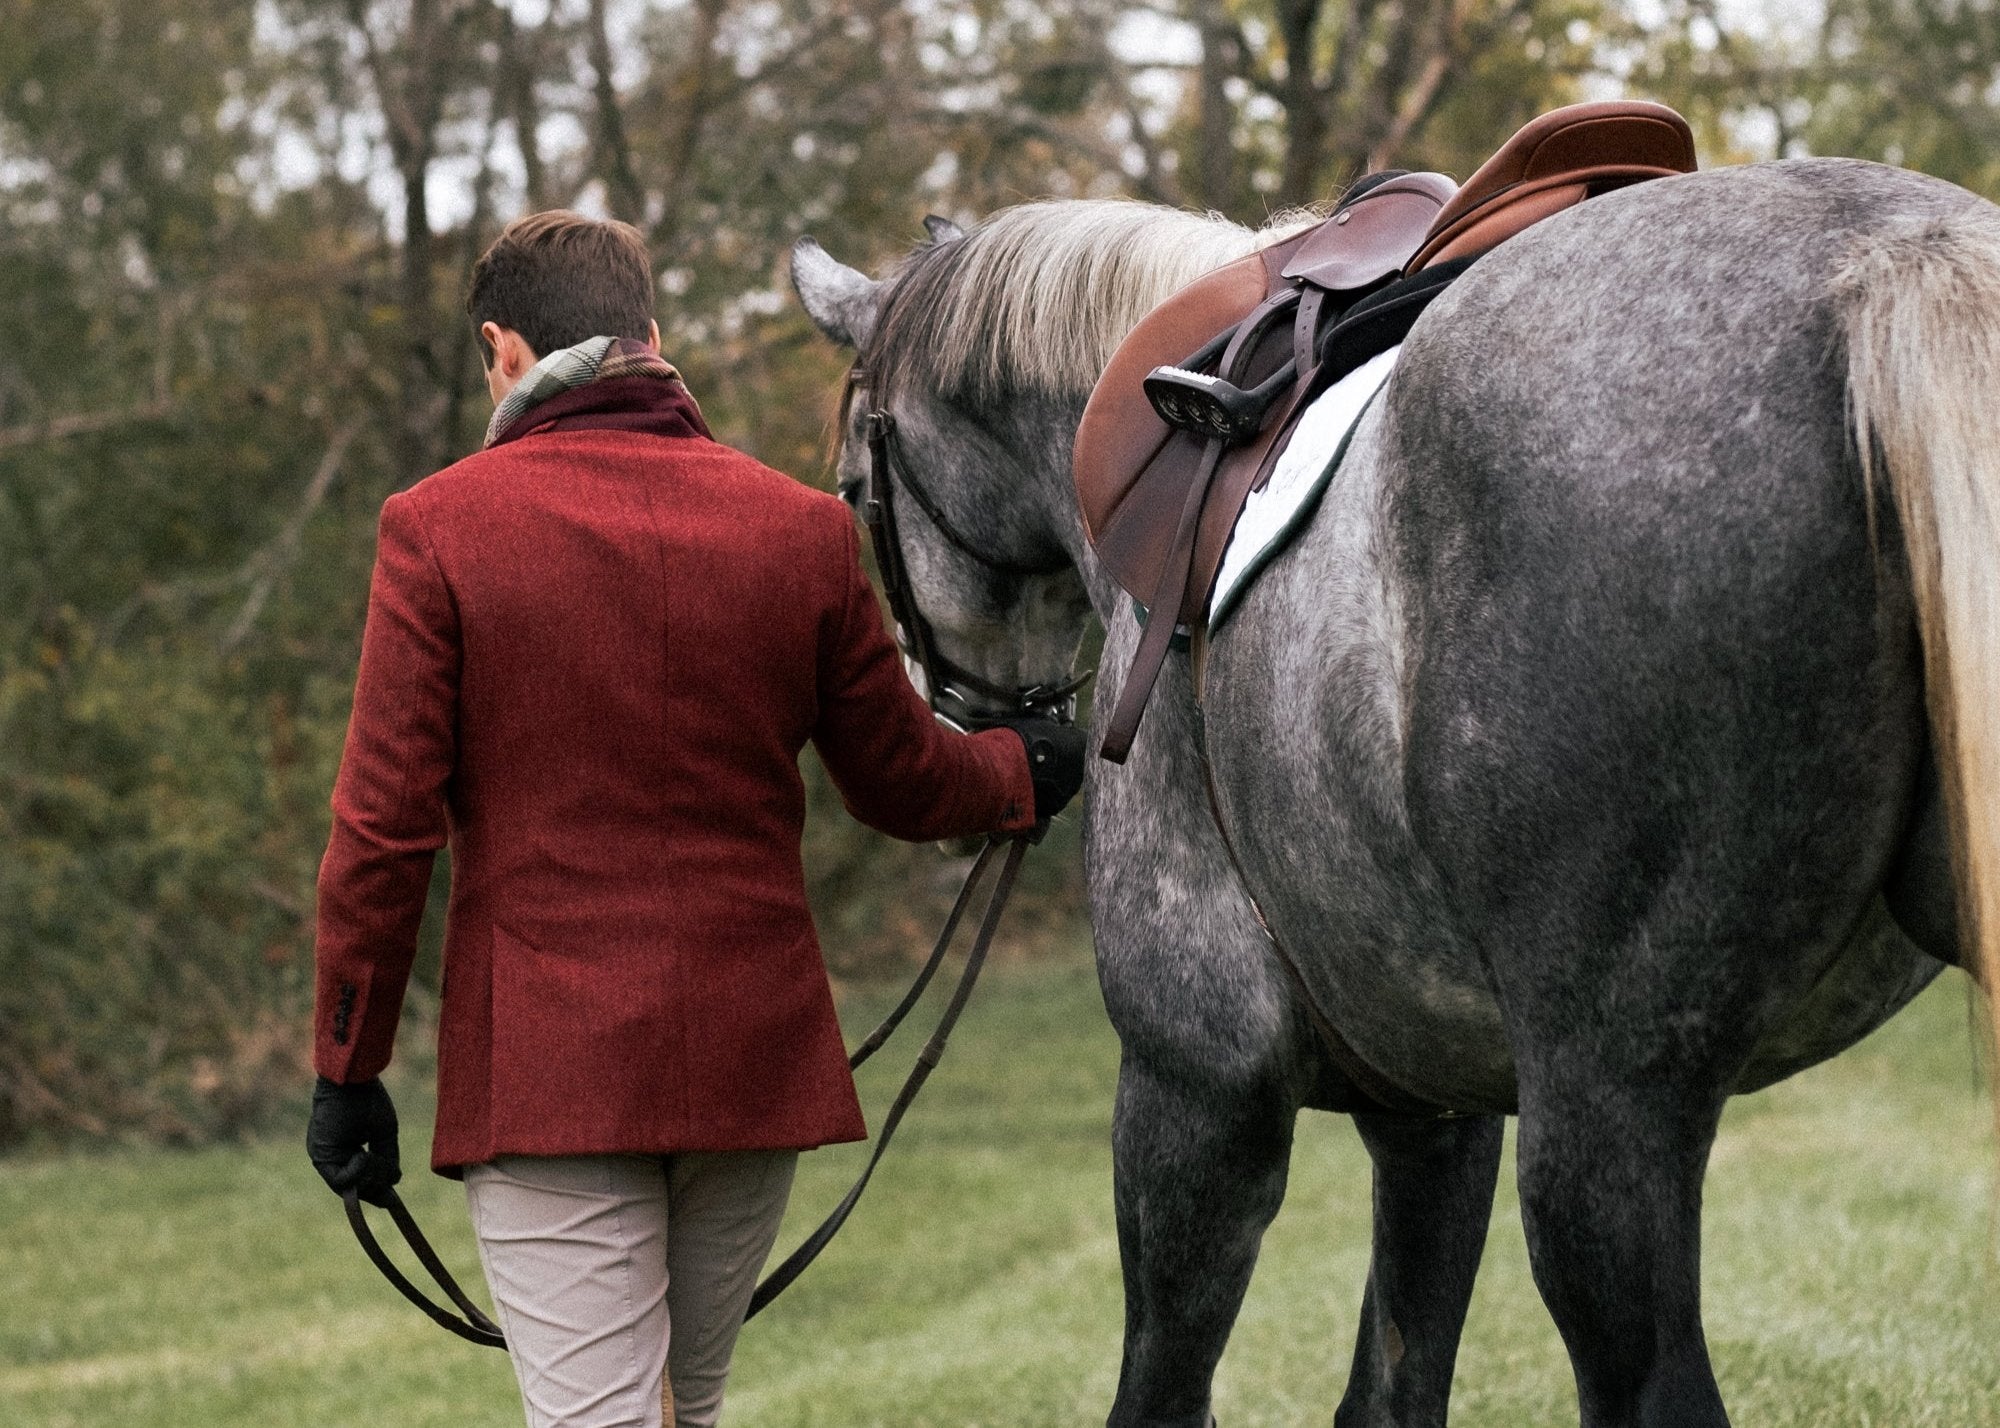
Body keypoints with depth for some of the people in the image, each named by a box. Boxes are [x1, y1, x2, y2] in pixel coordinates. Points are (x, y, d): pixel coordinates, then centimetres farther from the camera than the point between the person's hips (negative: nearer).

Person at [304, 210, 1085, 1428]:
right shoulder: (803, 528, 2)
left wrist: (348, 1068, 0)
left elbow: (385, 830, -8)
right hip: (755, 1054, 4)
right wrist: (1019, 776, 34)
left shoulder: (439, 529, -6)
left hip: (545, 1065, -4)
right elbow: (904, 783, 12)